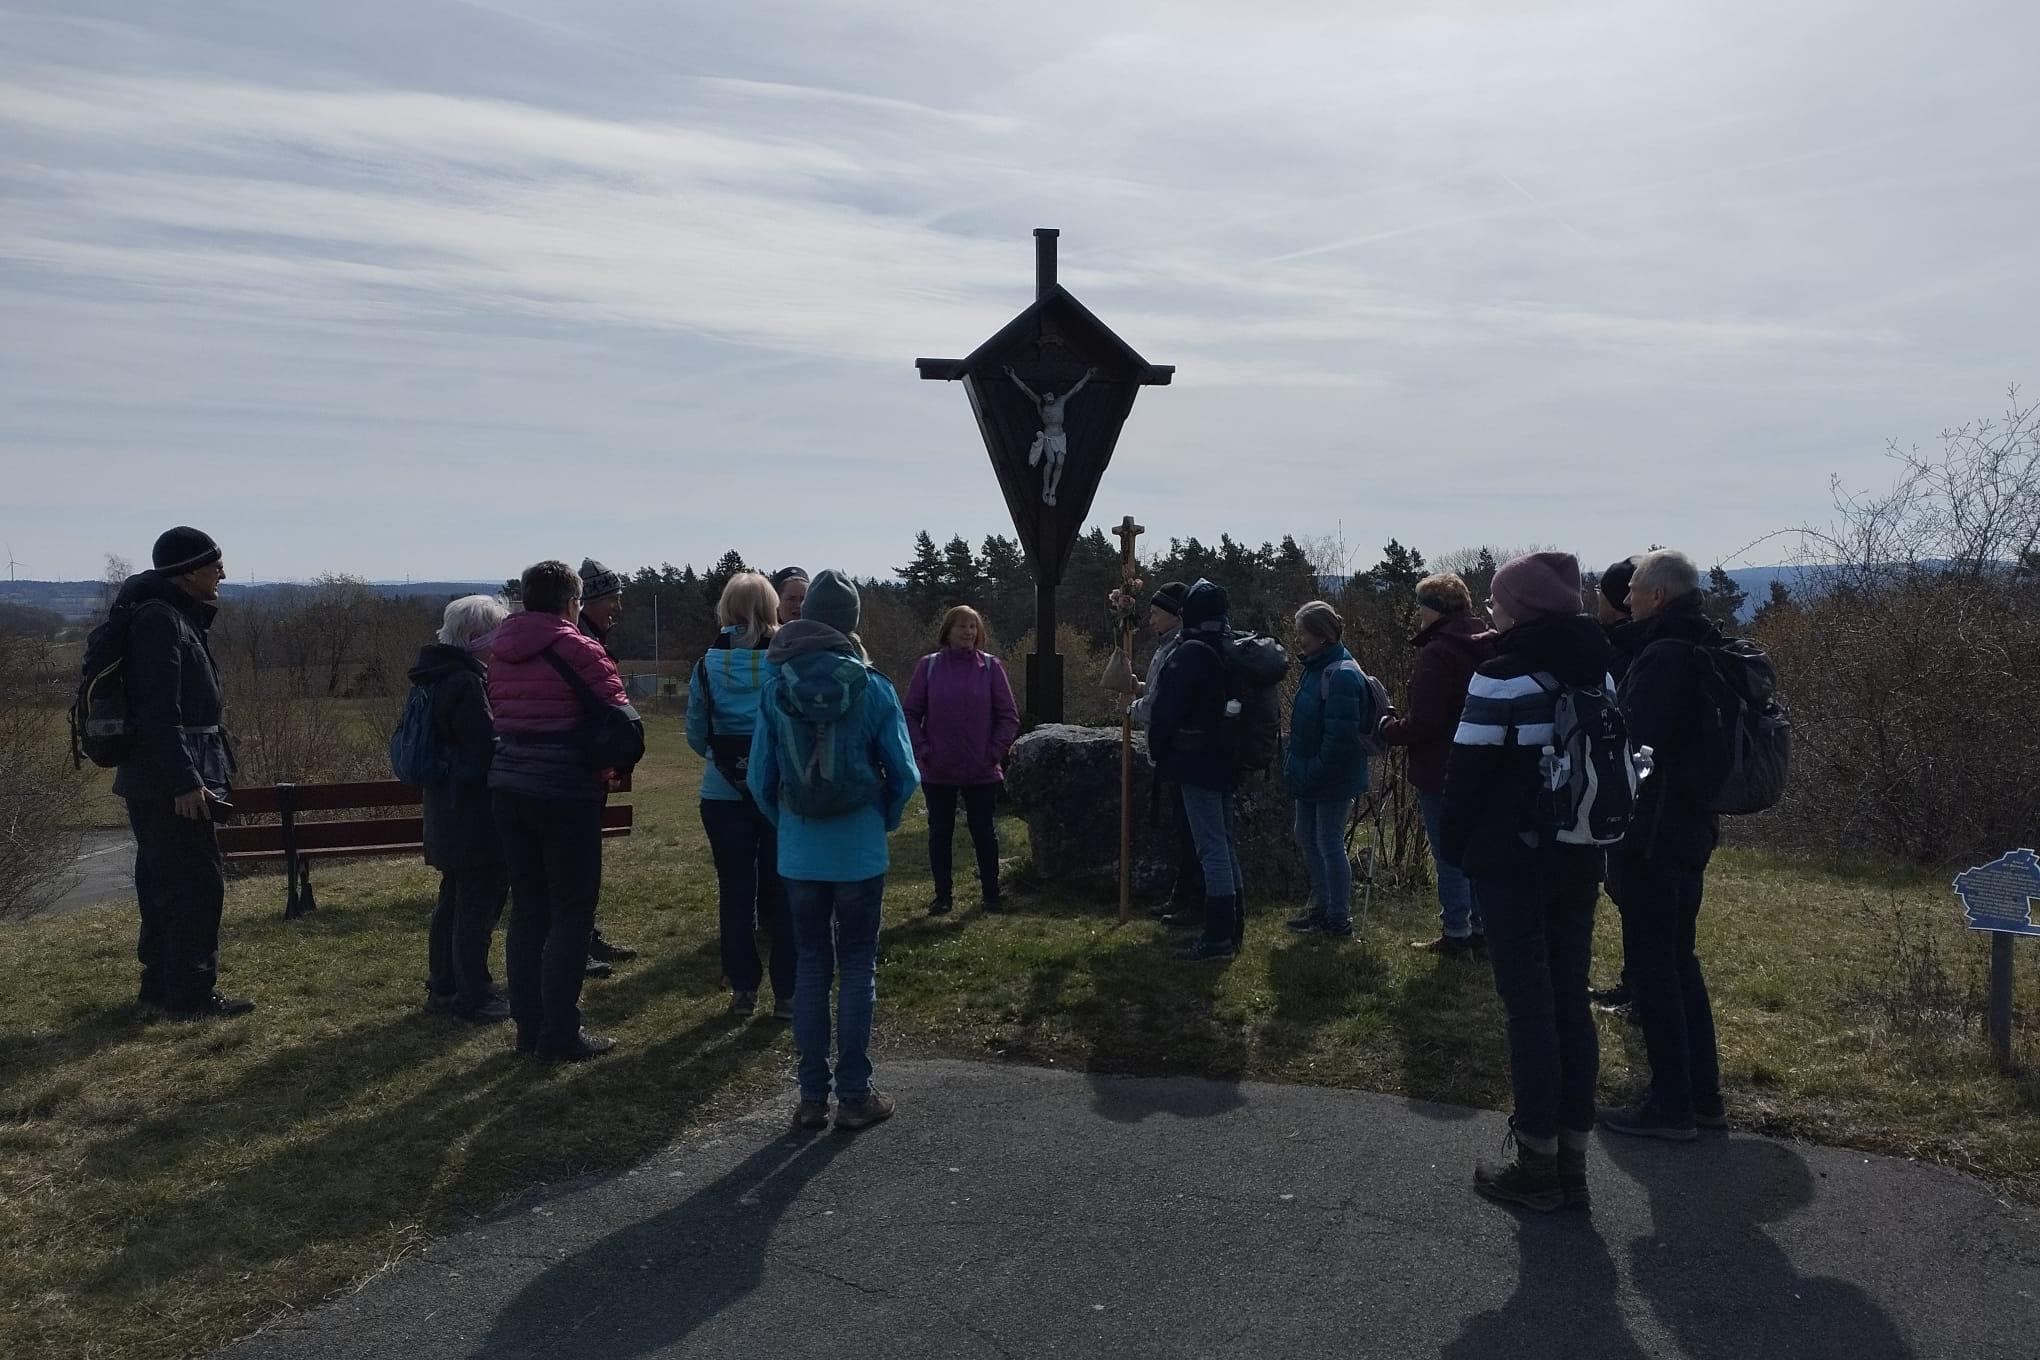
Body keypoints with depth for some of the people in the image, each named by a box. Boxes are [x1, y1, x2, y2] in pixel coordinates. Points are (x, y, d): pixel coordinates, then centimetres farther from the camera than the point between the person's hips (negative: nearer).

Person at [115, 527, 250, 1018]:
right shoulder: (159, 619, -15)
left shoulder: (180, 616, 15)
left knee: (164, 885, 16)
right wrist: (185, 781, -24)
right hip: (167, 782, -10)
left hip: (156, 782, 10)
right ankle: (189, 994, 0)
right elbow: (159, 711, -23)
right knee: (199, 885, -6)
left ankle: (161, 985, 25)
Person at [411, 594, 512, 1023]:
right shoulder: (467, 683, -19)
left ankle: (443, 987, 28)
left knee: (453, 902, 18)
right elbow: (488, 749, -21)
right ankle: (475, 998, 3)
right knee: (478, 907, -3)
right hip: (478, 818, -10)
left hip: (448, 816, 10)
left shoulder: (438, 678, 12)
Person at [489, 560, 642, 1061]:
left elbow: (501, 716, 11)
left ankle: (528, 1027, 18)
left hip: (508, 784, 7)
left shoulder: (500, 653, 10)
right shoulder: (578, 649, -11)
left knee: (527, 907, 12)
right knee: (571, 911, 0)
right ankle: (560, 1034, 1)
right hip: (565, 791, -7)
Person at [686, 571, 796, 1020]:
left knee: (735, 891, 10)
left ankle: (743, 989, 16)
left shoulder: (708, 665, -3)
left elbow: (696, 735, 5)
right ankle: (787, 993, 10)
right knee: (781, 891, 7)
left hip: (723, 794, 1)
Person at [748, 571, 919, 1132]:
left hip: (799, 854, 2)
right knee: (857, 968, 8)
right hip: (859, 852, -2)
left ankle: (811, 1097, 17)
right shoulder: (873, 688, -8)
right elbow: (904, 774, -6)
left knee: (810, 965, 12)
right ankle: (854, 1096, 13)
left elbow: (760, 777, -2)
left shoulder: (775, 688, -4)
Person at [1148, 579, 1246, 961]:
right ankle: (1233, 926, 24)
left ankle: (1219, 936, -5)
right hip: (1225, 761, 9)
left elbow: (1167, 708, -16)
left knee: (1212, 847, -7)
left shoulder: (1190, 653, -16)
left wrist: (1157, 750, -1)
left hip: (1196, 764, -9)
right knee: (1225, 843, 16)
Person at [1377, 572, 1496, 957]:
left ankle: (1456, 936, 9)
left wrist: (1387, 728, -4)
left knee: (1448, 856, 2)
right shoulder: (1484, 649, 7)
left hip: (1440, 773, -8)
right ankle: (1480, 930, 25)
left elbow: (1423, 723, -22)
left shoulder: (1438, 652, -20)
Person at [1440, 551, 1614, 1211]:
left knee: (1529, 1004, 0)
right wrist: (1591, 839, 18)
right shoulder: (1597, 671, 8)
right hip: (1579, 859, 7)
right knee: (1571, 998, 11)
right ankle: (1572, 1160, 19)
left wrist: (1455, 845, -1)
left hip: (1512, 860, -7)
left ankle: (1539, 1164, 8)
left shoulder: (1503, 676, -14)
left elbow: (1470, 771, -14)